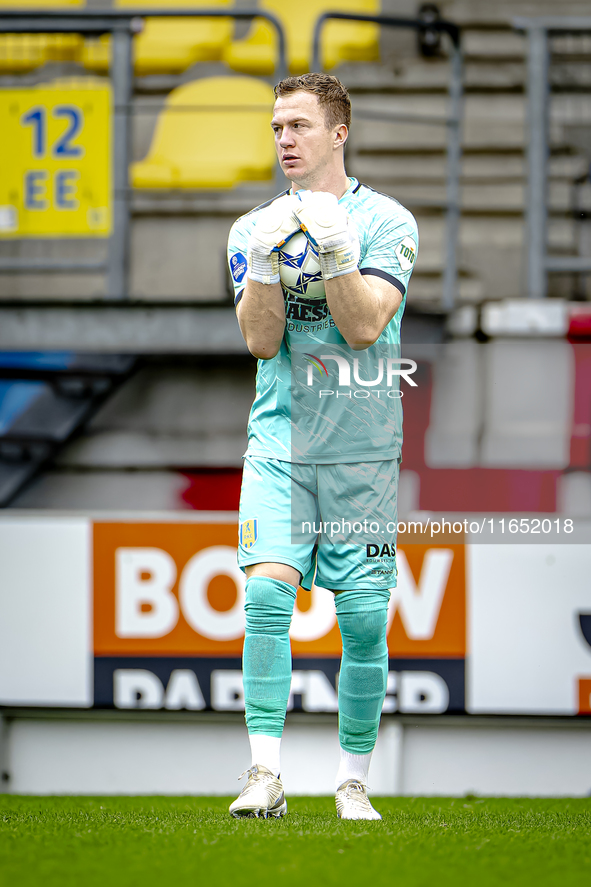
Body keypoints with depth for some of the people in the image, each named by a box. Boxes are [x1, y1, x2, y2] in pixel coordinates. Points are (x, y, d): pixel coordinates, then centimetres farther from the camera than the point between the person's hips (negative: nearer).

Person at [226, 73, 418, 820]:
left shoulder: (385, 221, 0)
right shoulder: (255, 228, 9)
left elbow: (364, 326, -11)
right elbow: (260, 340, -1)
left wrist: (334, 247, -21)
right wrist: (266, 262, -15)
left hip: (362, 446, -2)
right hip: (280, 441, 2)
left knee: (363, 618, -2)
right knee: (267, 592, -15)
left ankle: (353, 781, 10)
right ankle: (266, 775, -15)